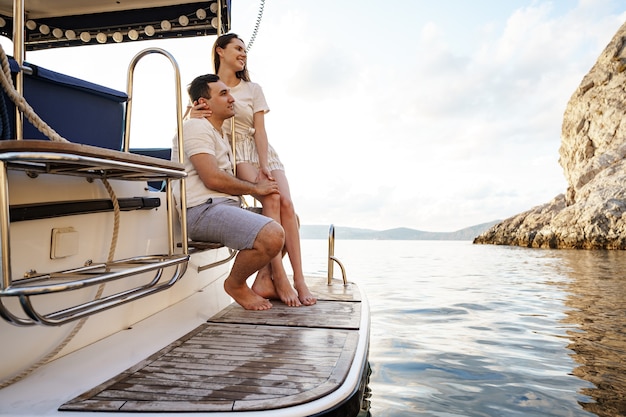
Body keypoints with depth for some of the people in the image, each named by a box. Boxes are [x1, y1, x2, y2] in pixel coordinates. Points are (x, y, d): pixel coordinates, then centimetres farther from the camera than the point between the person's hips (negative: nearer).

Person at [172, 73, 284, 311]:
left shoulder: (219, 135, 27)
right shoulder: (197, 127, -5)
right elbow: (213, 179, -17)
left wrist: (256, 185, 3)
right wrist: (255, 188, -5)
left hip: (225, 207, 11)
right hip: (203, 210, -10)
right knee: (272, 236, -31)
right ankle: (235, 285, -4)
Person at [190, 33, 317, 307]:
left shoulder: (253, 89, 13)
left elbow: (260, 131, 1)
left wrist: (264, 166, -14)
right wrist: (192, 116, -19)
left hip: (260, 151, 4)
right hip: (232, 153, -3)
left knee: (286, 204, -21)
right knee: (271, 201, -27)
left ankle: (265, 279, -23)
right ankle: (279, 280, -26)